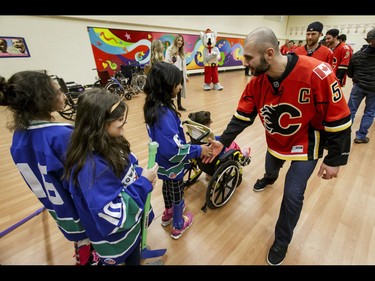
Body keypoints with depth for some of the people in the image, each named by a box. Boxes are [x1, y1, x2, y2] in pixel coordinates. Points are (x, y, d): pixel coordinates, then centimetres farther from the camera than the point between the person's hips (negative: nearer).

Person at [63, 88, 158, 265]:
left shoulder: (109, 144, -11)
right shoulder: (91, 166, -37)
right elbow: (114, 216, -34)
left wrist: (141, 174, -14)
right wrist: (143, 183, -28)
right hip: (115, 240, -7)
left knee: (135, 259, 33)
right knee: (130, 260, 26)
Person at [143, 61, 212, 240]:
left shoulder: (153, 106, -6)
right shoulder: (165, 114, -34)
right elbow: (173, 150, -33)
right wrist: (198, 150, -24)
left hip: (162, 162, 8)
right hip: (171, 165, -8)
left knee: (167, 188, 31)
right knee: (177, 195, 17)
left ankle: (168, 213, 58)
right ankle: (178, 226, 43)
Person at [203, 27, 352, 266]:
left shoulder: (317, 73, -31)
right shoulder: (257, 81, -15)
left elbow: (339, 119, -22)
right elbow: (243, 115, -10)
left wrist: (334, 159, -16)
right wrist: (223, 142, -18)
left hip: (307, 145, -4)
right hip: (276, 141, 5)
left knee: (292, 195, -1)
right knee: (270, 169, 28)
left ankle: (282, 241, 26)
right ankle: (270, 178, 70)